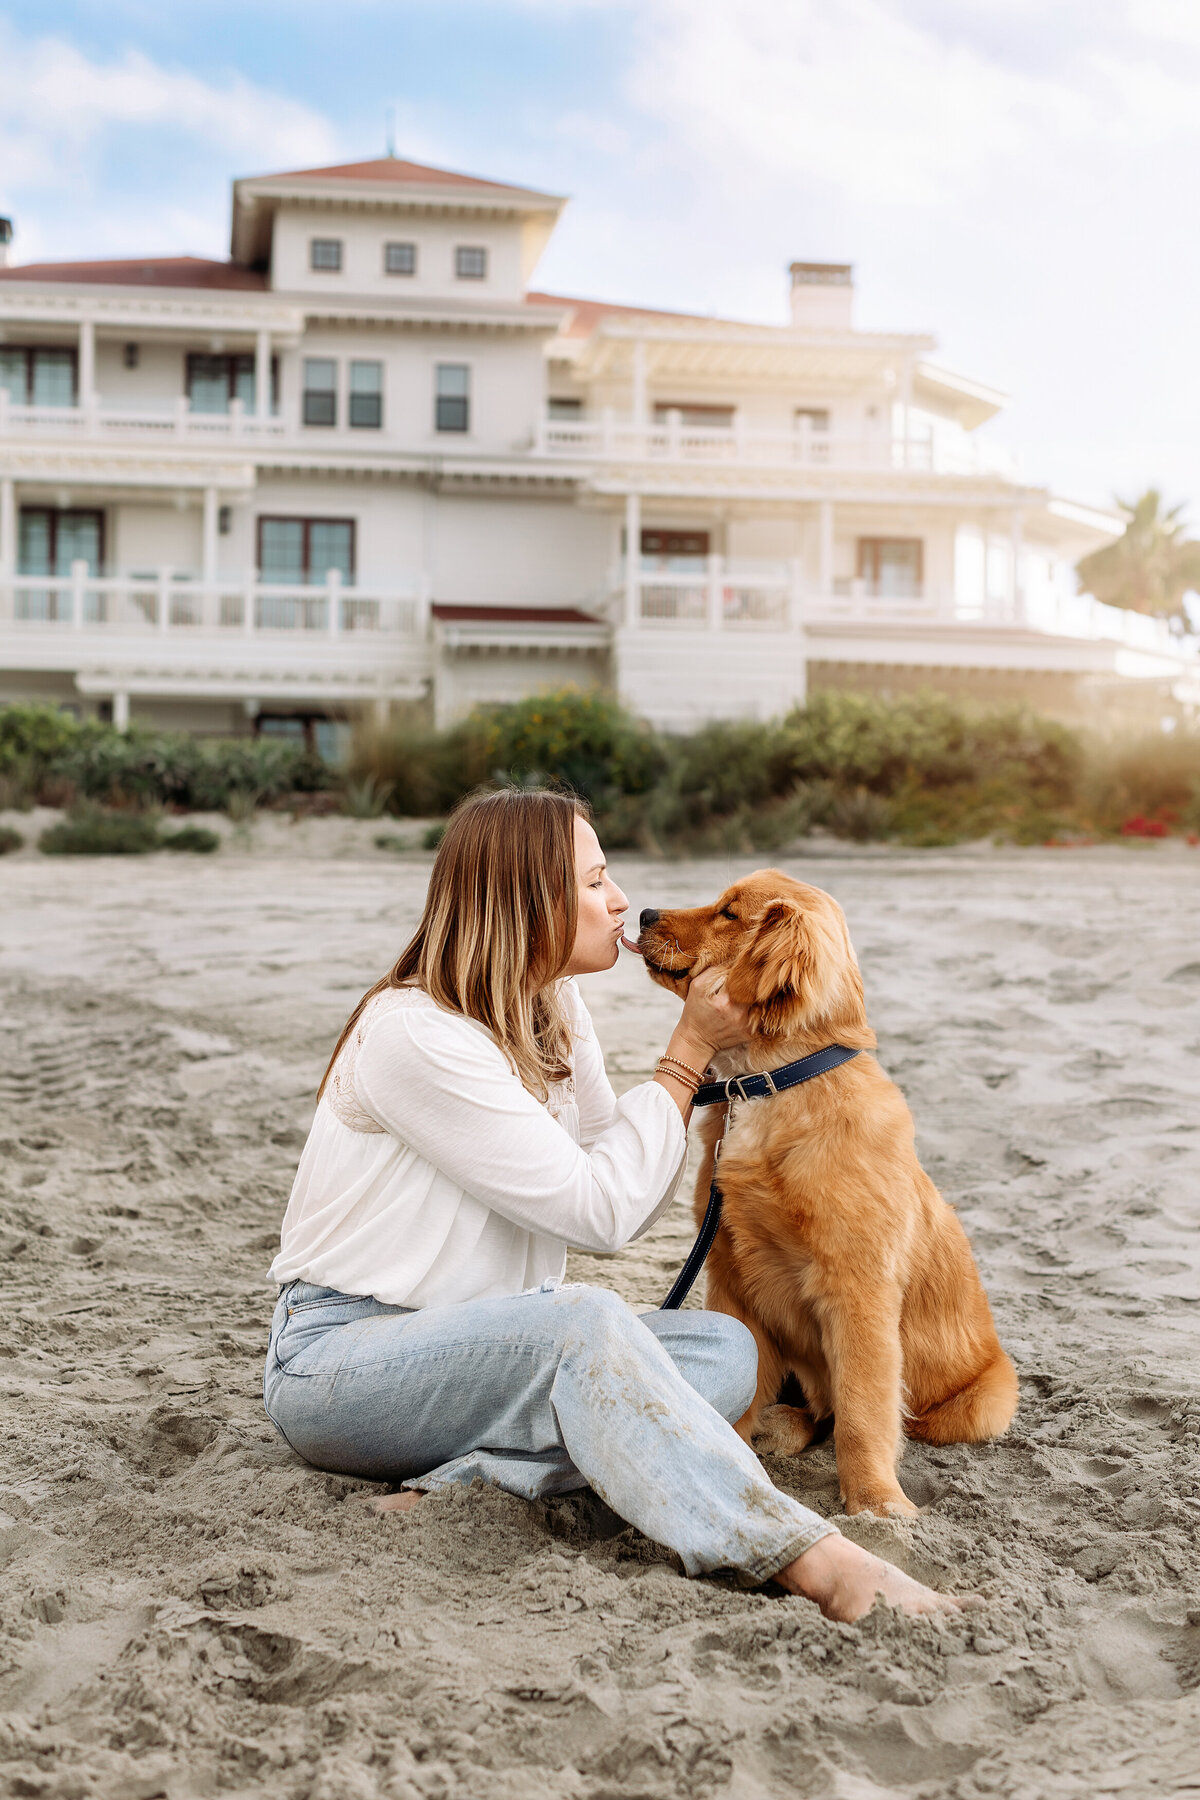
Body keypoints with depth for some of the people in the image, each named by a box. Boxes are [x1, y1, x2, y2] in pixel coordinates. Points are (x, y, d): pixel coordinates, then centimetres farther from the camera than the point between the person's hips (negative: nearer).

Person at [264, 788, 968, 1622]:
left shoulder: (557, 1015, 7)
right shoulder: (413, 1034, -19)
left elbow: (623, 1215, 3)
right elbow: (596, 1209, -19)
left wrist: (695, 1049, -4)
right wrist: (690, 1053, -12)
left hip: (488, 1342, 8)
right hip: (339, 1359, -8)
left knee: (723, 1347, -15)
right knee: (582, 1320, -36)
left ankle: (469, 1477, -28)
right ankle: (816, 1562, -41)